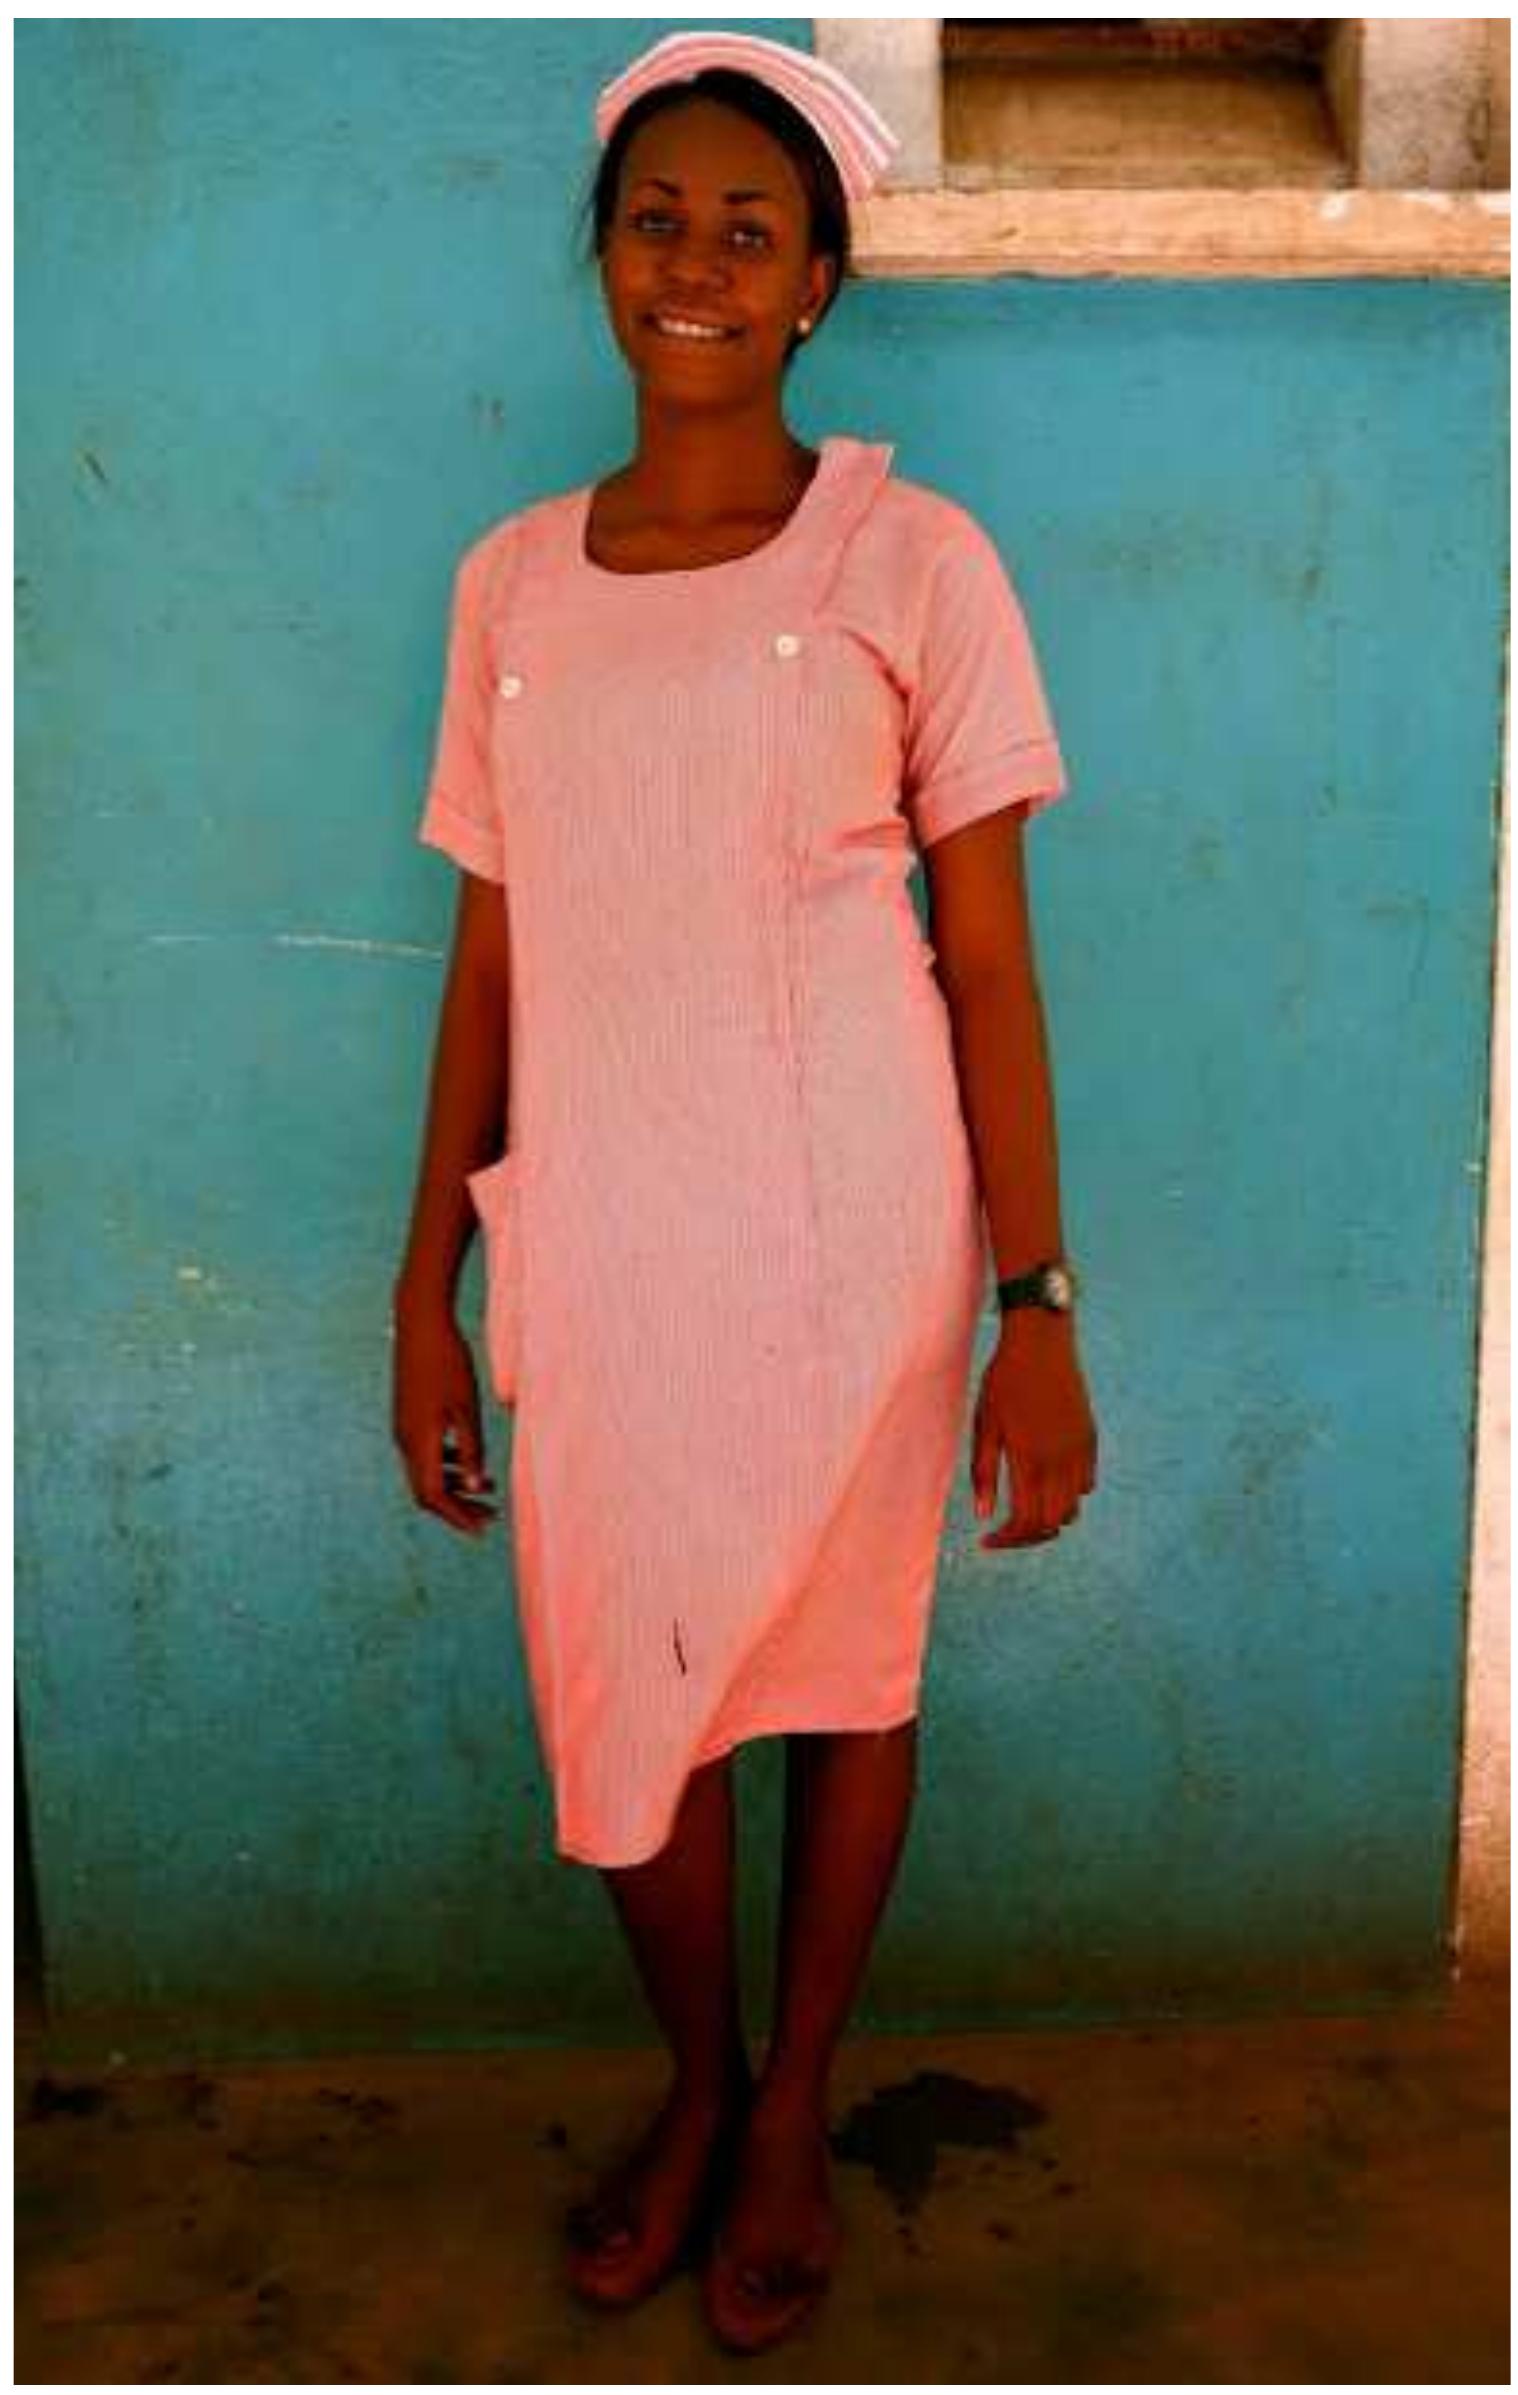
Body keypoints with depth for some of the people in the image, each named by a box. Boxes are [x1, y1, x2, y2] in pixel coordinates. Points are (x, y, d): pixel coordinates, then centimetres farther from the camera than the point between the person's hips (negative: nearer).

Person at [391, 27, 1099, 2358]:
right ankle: (697, 2080, 41)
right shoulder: (513, 578, 6)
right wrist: (428, 1289, 7)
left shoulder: (912, 560, -4)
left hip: (845, 1241, -2)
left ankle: (794, 2109, 38)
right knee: (622, 1707, 13)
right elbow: (490, 958, 8)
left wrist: (1039, 1309, -8)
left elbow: (991, 965, -4)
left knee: (840, 1673, 12)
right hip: (595, 1244, 3)